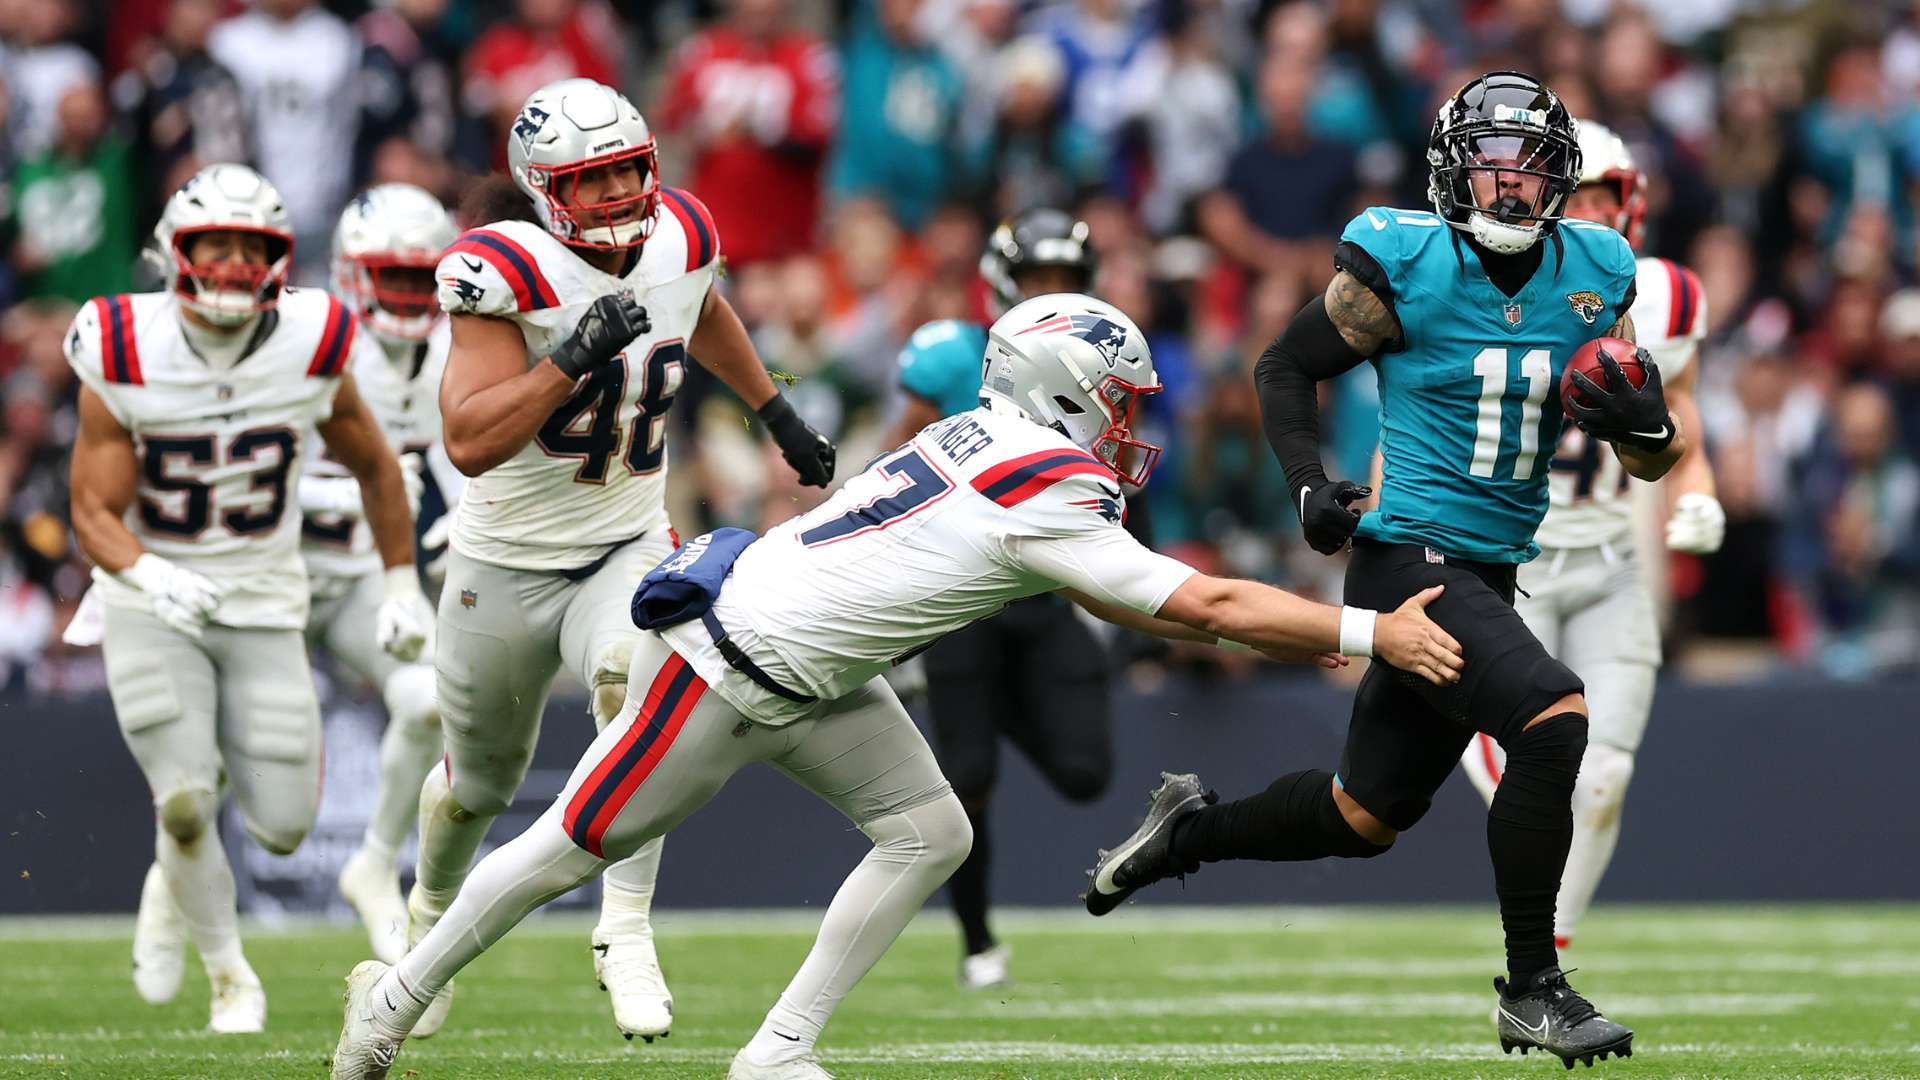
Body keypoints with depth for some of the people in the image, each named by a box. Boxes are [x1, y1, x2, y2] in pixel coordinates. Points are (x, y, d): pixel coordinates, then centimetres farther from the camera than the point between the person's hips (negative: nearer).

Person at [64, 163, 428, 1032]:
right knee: (185, 801, -17)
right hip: (153, 607, -2)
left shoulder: (311, 349, -10)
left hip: (264, 607, 2)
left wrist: (401, 585, 11)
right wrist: (150, 575, -32)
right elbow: (95, 512, -13)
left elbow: (373, 467, 9)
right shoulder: (125, 358, -15)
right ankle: (230, 975, 9)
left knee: (282, 826, -3)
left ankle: (177, 881, 32)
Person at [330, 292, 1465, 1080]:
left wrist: (1283, 634, 8)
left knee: (929, 833, 3)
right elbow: (1201, 605, -24)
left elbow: (1118, 586, 13)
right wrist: (1371, 633, -20)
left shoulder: (998, 440, 2)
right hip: (727, 667, -9)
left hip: (812, 679, 9)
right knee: (577, 846, 5)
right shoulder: (1042, 497, -26)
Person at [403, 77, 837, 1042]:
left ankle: (626, 934, -25)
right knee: (479, 779, 16)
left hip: (627, 547, 2)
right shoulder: (509, 275, -24)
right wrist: (573, 357, -40)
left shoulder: (679, 238, -7)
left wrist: (777, 413, 23)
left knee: (634, 681, -32)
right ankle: (433, 912, 50)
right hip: (508, 563, -2)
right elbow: (470, 442, -34)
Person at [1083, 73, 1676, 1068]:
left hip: (1487, 572, 7)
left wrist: (1641, 421, -15)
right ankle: (1531, 988, -17)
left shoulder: (1595, 278, 3)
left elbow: (1656, 461, 8)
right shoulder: (1403, 266, -10)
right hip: (1407, 557, -7)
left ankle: (1189, 831, 41)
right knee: (1554, 717, -27)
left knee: (1367, 818, 16)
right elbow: (1285, 367, 4)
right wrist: (1310, 484, -10)